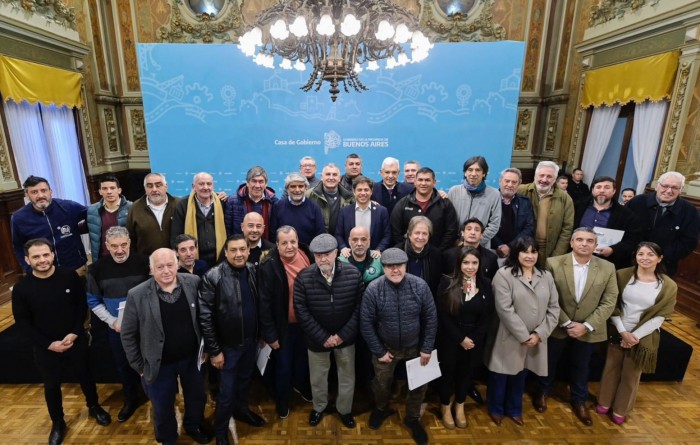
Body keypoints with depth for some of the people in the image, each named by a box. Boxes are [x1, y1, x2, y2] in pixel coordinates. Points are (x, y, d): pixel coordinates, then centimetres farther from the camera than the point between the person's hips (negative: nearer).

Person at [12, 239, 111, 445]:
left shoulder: (70, 276, -14)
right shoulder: (21, 288, -15)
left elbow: (82, 305, -5)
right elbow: (22, 323, -7)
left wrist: (75, 333, -14)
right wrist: (49, 344, -14)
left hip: (76, 341, 0)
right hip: (45, 348, 0)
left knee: (85, 376, 19)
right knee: (51, 386, 17)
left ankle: (94, 407, 44)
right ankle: (58, 423, 41)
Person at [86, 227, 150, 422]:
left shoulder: (143, 262, -14)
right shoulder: (97, 269, -9)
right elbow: (93, 301, 1)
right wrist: (112, 321, -9)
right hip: (117, 327, 2)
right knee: (124, 365, 19)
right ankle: (131, 399, 42)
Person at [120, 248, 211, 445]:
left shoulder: (193, 283, -13)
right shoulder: (137, 295, -18)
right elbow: (128, 334, -8)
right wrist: (139, 365, -4)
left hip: (192, 357, 2)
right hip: (160, 364, -1)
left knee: (197, 397, 23)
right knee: (163, 408, 20)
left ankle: (194, 425, 53)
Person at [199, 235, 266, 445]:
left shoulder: (253, 271, -5)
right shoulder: (213, 277, -19)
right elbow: (205, 317, -17)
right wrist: (214, 350, -14)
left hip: (251, 341, 4)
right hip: (228, 345, -4)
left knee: (245, 381, 24)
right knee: (226, 390, 10)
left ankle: (242, 410, 51)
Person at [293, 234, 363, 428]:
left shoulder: (353, 274, -16)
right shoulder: (303, 278, -17)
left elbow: (359, 307, -11)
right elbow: (301, 311, -15)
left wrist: (343, 334, -15)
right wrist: (323, 337, -16)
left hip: (346, 337, 1)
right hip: (317, 338, 0)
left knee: (347, 377, 19)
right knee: (318, 377, 21)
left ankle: (344, 409, 46)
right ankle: (319, 407, 50)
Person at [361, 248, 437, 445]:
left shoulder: (420, 286, -20)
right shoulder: (373, 289, -23)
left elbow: (431, 319, -9)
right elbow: (366, 324, -14)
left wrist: (427, 348, -6)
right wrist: (379, 351, -9)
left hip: (415, 347, 1)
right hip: (385, 348, 0)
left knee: (419, 385, 17)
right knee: (382, 383, 22)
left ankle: (412, 418, 46)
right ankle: (381, 409, 55)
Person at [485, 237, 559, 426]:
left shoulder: (546, 276, 4)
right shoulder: (504, 275, -13)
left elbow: (554, 308, 1)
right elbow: (505, 310, -18)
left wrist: (539, 334, -9)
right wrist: (524, 336, -16)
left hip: (535, 339, 4)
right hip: (509, 338, -4)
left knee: (520, 376, 21)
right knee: (500, 376, 12)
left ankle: (514, 409, 43)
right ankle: (496, 409, 36)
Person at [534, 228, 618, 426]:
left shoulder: (607, 268, -8)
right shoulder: (554, 264, -16)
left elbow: (609, 301, -7)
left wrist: (587, 326, -15)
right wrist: (566, 323, -16)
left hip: (588, 330, 2)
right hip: (557, 327, -1)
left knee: (581, 367, 22)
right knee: (549, 363, 19)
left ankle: (579, 400, 46)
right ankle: (542, 392, 44)